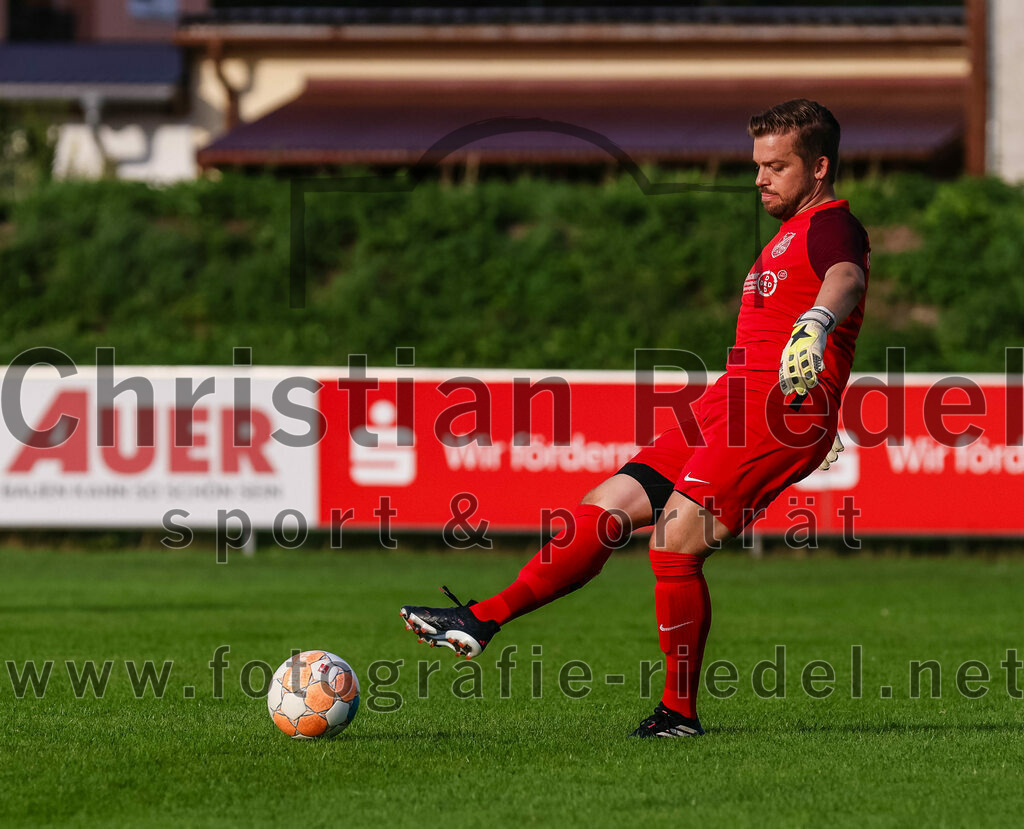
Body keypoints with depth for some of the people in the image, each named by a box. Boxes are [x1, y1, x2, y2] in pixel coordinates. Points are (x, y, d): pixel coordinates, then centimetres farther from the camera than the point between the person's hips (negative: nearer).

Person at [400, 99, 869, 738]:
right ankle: (482, 622, 4)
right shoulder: (792, 234, 25)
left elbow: (847, 278, -31)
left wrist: (817, 320, -52)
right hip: (732, 407, 10)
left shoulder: (832, 224, -6)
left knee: (673, 544, -16)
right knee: (608, 508, 4)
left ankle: (680, 713, -6)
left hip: (780, 416, -10)